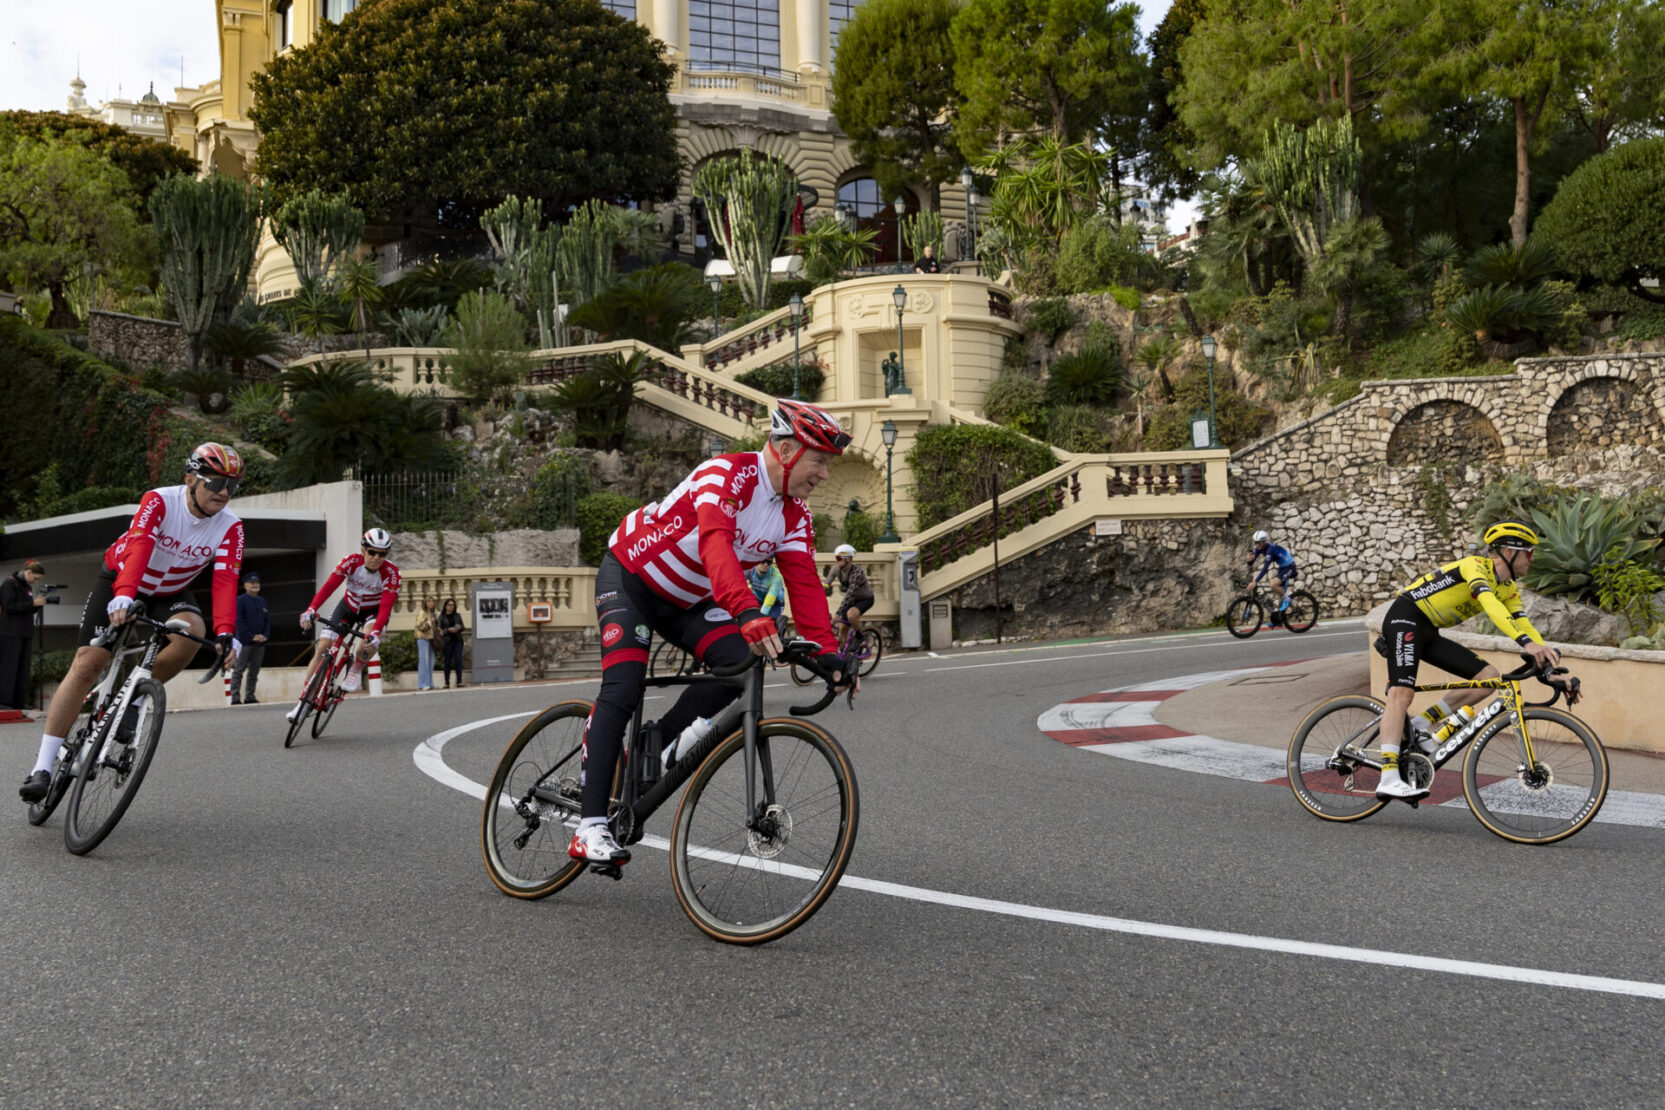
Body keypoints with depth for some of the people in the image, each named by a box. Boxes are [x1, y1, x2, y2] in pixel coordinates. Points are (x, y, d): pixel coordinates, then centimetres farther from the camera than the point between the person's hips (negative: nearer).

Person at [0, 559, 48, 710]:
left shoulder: (27, 586, 16)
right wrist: (33, 603, -19)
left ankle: (18, 702, 7)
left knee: (22, 668, 5)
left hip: (25, 633, 8)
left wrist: (38, 604, -1)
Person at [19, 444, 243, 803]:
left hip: (170, 593, 3)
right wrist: (123, 596, -58)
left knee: (192, 631, -31)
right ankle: (42, 767, -10)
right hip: (121, 580, -2)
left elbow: (225, 581, -29)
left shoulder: (230, 527, -19)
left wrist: (226, 633, -43)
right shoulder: (159, 501, -26)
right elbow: (139, 546, -41)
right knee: (87, 663, -13)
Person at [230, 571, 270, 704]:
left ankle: (250, 697, 14)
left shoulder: (262, 601, 16)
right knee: (238, 670, -6)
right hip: (244, 642, -6)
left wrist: (265, 635, -2)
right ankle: (235, 698, -9)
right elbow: (239, 621, -9)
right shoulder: (240, 600, -2)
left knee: (254, 672, 8)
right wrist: (252, 637, -14)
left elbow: (268, 620, 15)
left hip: (260, 643, 6)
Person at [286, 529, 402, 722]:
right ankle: (303, 699, -1)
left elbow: (386, 606, -34)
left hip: (373, 610, -2)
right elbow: (329, 586, -33)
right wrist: (310, 610, -48)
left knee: (372, 639, -35)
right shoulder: (351, 562, -25)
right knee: (322, 648, -10)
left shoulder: (391, 573, -27)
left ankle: (355, 671, -6)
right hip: (348, 606, 2)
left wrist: (375, 634, -50)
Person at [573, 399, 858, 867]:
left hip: (686, 600, 7)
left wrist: (826, 652, -24)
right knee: (623, 688, -22)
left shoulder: (794, 516, -5)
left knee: (741, 663, -17)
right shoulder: (726, 474, -30)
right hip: (630, 577, -7)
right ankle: (591, 825, -22)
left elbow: (803, 583, -11)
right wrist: (748, 613, -60)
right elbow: (716, 543, -46)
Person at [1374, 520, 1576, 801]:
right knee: (1401, 692, -24)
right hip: (1405, 617, -9)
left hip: (1429, 633, 9)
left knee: (1489, 676, -5)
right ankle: (1389, 780, -33)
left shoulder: (1508, 589, 9)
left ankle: (1422, 724, 0)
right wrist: (1527, 643, -48)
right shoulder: (1476, 566, -19)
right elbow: (1490, 604, -37)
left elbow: (1524, 626, 6)